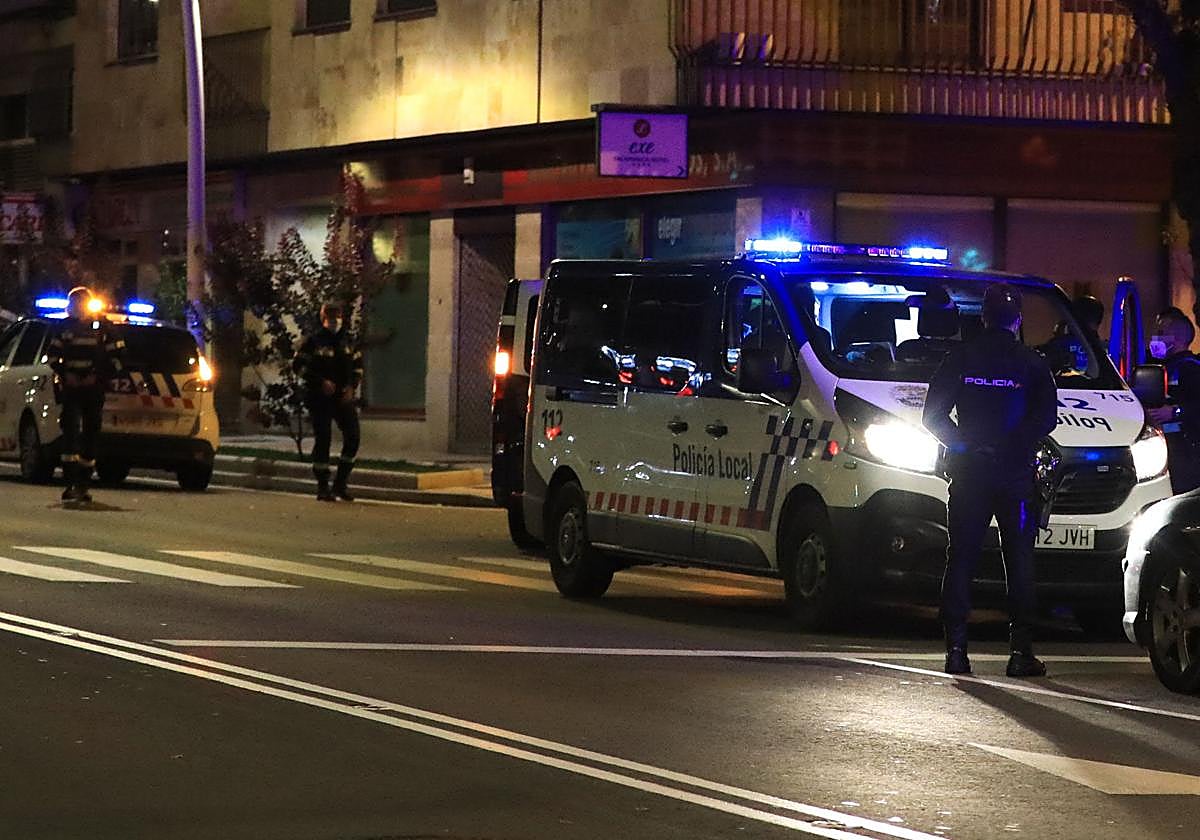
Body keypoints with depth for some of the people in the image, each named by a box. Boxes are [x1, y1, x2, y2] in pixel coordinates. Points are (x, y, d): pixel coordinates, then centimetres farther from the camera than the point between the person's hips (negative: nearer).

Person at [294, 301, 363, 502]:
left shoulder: (347, 342, 11)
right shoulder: (313, 341, -4)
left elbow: (358, 365, 18)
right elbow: (298, 366, -7)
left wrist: (352, 386, 0)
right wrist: (321, 382, -15)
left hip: (343, 397, 5)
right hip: (320, 398, -5)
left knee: (353, 437, -3)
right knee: (323, 440, -5)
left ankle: (341, 483, 10)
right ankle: (322, 487, 2)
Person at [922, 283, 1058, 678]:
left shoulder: (960, 358, 3)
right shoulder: (1032, 364, 0)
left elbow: (933, 415, -1)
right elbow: (1046, 417, -11)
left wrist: (963, 445, 4)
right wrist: (1012, 446, -8)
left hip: (968, 473, 1)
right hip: (1015, 475, -1)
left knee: (960, 560, 5)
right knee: (1019, 562, 4)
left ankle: (956, 649, -2)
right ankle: (1021, 651, -3)